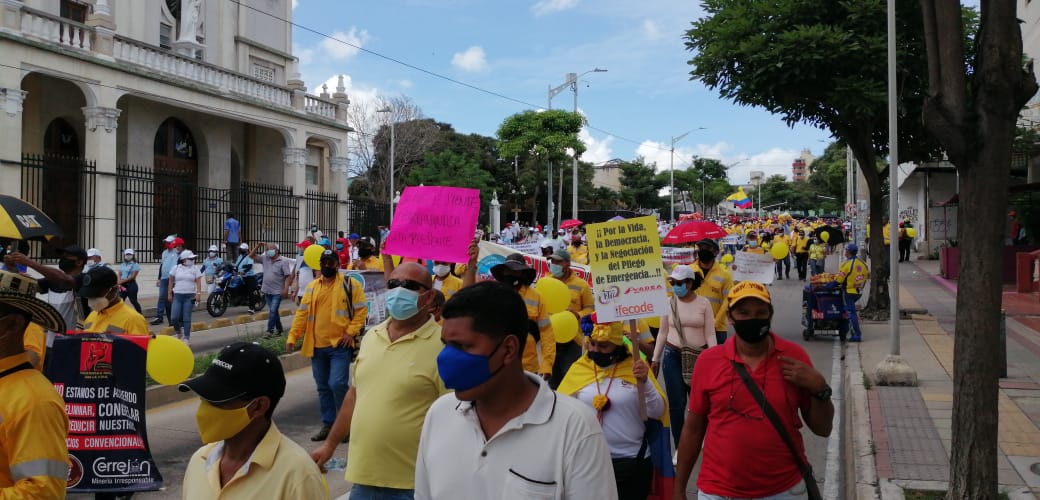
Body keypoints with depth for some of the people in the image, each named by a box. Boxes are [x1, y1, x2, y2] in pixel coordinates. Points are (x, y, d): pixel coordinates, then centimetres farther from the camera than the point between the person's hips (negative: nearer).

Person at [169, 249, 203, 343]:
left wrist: (198, 293, -13)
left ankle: (187, 338, 3)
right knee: (174, 318, -6)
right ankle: (178, 332, 21)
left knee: (186, 318, -3)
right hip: (177, 296, 1)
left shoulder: (195, 269, 5)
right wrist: (169, 293, 6)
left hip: (190, 296, -1)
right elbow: (171, 281, 10)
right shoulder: (176, 268, 6)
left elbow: (198, 282, 0)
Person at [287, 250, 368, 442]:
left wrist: (351, 332, -14)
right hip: (317, 346, 5)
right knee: (323, 388, 11)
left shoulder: (350, 285, -2)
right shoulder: (312, 287, 12)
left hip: (340, 346, -5)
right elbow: (302, 314, 10)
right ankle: (328, 425, 23)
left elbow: (361, 310, -4)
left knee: (337, 384, -13)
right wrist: (292, 338, 2)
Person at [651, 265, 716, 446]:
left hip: (699, 356, -1)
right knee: (676, 403, 1)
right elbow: (663, 332, 7)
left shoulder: (704, 303, -5)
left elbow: (710, 335, -3)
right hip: (673, 356, 1)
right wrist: (655, 359, 8)